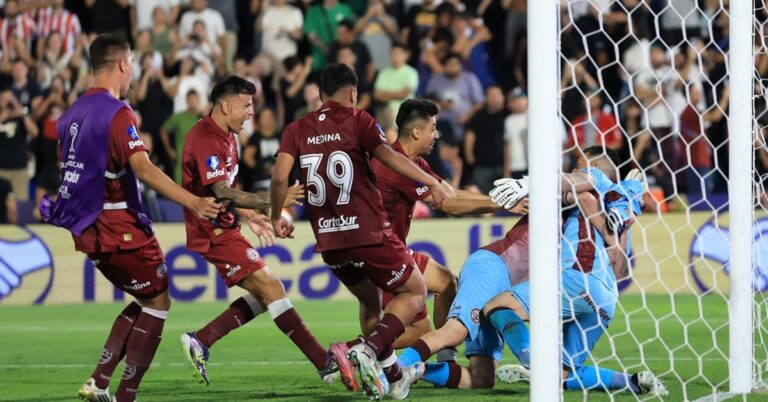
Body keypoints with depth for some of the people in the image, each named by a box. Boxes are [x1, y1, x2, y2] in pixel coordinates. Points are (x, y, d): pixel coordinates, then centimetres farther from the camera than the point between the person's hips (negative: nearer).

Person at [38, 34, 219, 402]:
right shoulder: (117, 113, -15)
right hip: (119, 229, -8)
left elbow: (68, 168, 20)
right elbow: (144, 169, -27)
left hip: (87, 230, 8)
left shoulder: (72, 114, 11)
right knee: (158, 302, 4)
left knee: (145, 300, 18)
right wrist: (193, 202, -35)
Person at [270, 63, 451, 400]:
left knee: (371, 302, 25)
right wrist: (432, 183, -21)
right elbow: (387, 155, -18)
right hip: (368, 232, -5)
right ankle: (368, 350, -15)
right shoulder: (356, 120, -2)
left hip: (328, 241, 5)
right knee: (415, 291, 8)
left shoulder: (297, 130, 8)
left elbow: (280, 176, -4)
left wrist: (277, 218, 11)